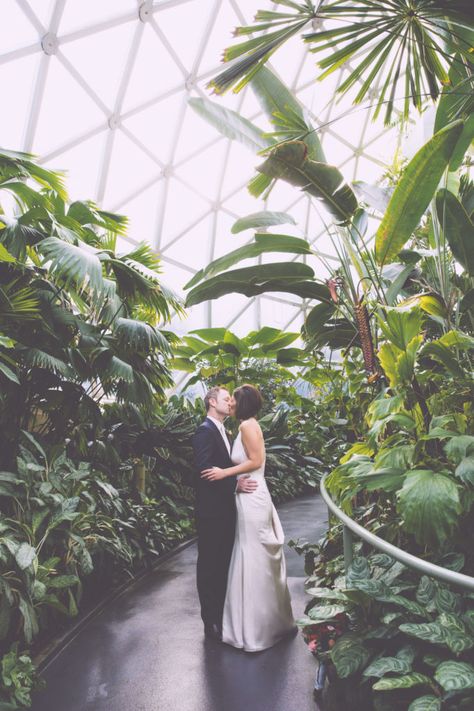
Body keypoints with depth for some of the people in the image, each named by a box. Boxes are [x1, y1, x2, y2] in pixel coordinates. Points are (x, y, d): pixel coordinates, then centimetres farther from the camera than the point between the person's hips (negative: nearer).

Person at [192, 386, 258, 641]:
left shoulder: (221, 431, 15)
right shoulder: (205, 431, -15)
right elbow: (204, 470, -24)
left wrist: (238, 483, 5)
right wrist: (235, 484, -24)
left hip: (225, 509, 9)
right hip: (211, 510, -9)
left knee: (223, 562, 18)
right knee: (210, 564, 3)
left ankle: (223, 614, 32)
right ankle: (211, 622, 16)